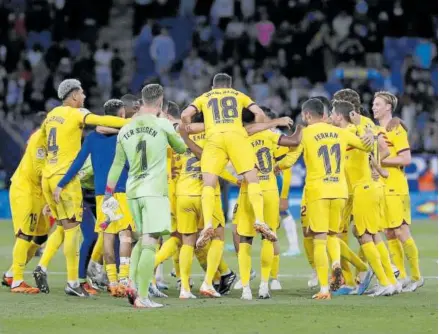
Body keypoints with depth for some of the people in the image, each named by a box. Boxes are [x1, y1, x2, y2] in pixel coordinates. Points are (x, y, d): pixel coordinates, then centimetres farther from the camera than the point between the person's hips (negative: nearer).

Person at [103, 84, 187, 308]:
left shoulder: (125, 130, 9)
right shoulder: (162, 125, -4)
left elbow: (117, 165, 13)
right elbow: (181, 149, 11)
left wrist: (108, 193, 20)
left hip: (133, 191, 5)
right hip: (154, 191, -5)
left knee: (142, 240, 19)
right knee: (149, 243, -8)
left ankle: (132, 285, 4)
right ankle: (142, 297, -13)